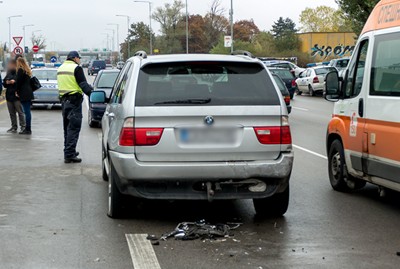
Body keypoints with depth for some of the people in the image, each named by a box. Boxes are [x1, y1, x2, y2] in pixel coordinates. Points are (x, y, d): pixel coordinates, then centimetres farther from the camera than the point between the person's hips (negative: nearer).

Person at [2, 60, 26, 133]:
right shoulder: (8, 74, 16)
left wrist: (14, 82, -22)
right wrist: (6, 83, -1)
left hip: (17, 96, -7)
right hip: (9, 96, 7)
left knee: (20, 112, -3)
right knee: (12, 113, 10)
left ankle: (23, 126, 1)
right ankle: (14, 127, 16)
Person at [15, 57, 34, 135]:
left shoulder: (20, 70, -10)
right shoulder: (27, 70, 16)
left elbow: (18, 82, -12)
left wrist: (16, 91, -3)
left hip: (24, 94, -9)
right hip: (29, 93, 9)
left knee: (26, 111, -8)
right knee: (27, 111, 12)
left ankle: (28, 129, -7)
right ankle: (28, 128, 16)